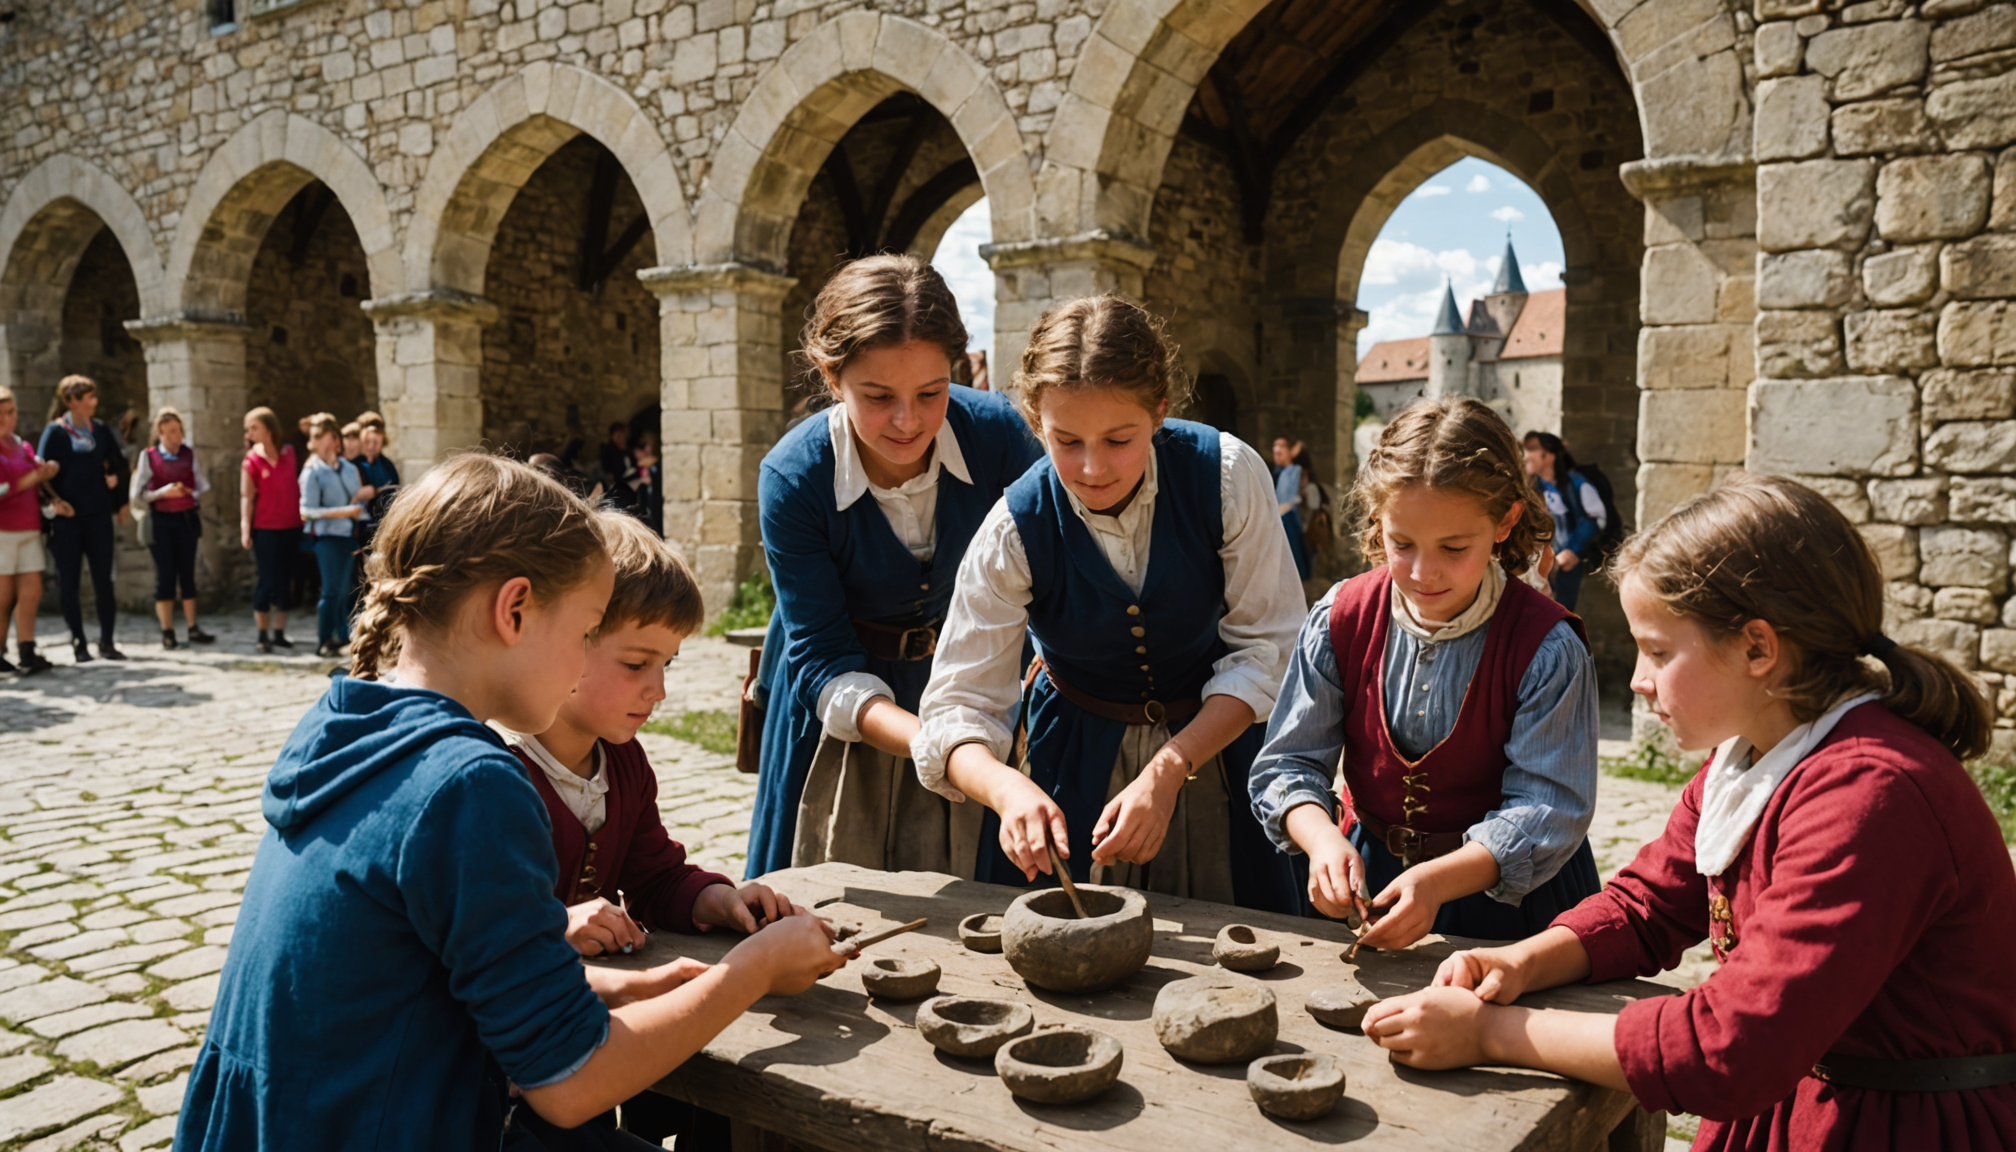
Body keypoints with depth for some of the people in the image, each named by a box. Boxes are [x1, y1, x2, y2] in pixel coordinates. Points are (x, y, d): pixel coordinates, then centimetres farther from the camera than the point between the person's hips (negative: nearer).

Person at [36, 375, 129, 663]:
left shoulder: (101, 429, 7)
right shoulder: (55, 432, -4)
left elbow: (118, 463, 15)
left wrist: (120, 502, 14)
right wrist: (54, 501, -17)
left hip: (98, 515, 3)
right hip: (67, 518, -3)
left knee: (103, 579, 3)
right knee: (69, 582, 3)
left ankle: (107, 642, 10)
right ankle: (78, 643, 11)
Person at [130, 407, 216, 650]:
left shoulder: (189, 454, 6)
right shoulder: (148, 456, -1)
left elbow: (204, 485, 9)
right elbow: (137, 494, -3)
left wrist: (189, 493, -8)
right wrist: (163, 493, -15)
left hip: (186, 518, 2)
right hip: (160, 520, -2)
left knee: (187, 573, 6)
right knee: (165, 574, -1)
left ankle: (193, 628, 11)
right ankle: (167, 632, 5)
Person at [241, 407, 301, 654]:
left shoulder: (288, 452, 4)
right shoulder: (252, 460, -5)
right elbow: (247, 497, -7)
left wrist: (304, 516, 10)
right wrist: (245, 529, -15)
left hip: (291, 526, 4)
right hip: (265, 529, -3)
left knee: (285, 580, 8)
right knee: (266, 581, -2)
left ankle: (279, 633, 17)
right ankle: (263, 635, 9)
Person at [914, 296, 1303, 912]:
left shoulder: (1228, 475, -21)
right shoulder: (1015, 530, -20)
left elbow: (1265, 647, -15)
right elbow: (958, 707, -20)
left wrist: (1168, 770, -26)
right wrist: (1006, 787, -42)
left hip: (1212, 740, 1)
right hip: (1075, 761, 0)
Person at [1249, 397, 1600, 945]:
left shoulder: (1546, 648, -16)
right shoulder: (1340, 621, -6)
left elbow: (1548, 808, -17)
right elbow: (1288, 763, -2)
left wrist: (1436, 880, -30)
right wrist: (1323, 839, -22)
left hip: (1506, 893, -2)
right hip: (1370, 876, 2)